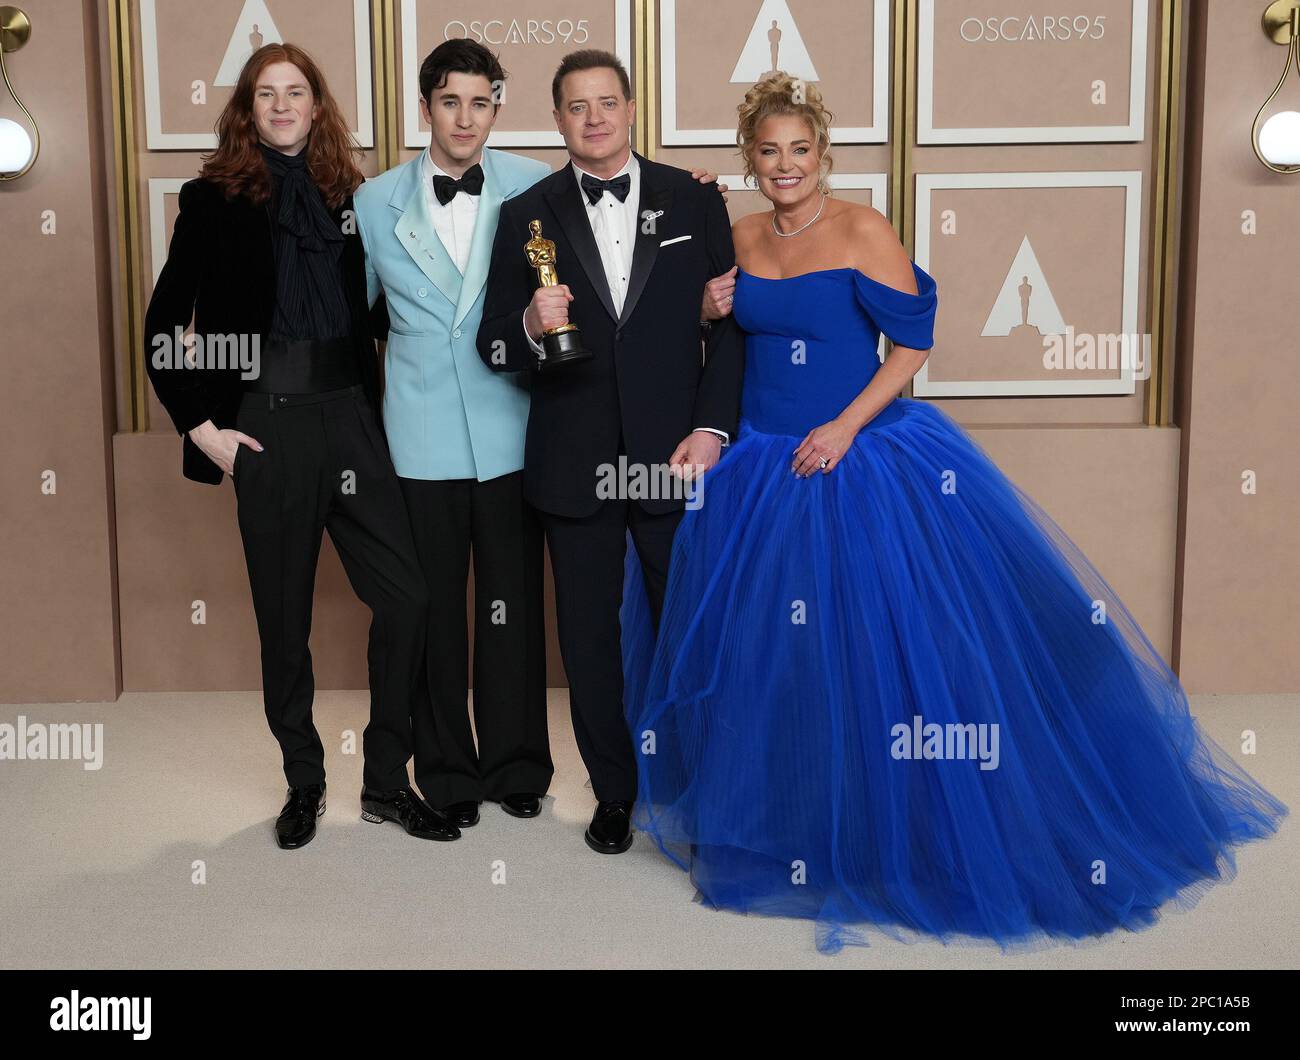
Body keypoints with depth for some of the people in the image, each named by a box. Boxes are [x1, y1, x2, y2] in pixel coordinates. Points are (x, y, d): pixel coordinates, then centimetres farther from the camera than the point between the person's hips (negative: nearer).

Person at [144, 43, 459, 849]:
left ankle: (388, 782, 12)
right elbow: (165, 324, 2)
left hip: (350, 419, 3)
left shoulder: (348, 195, 11)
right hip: (267, 428, -3)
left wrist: (377, 403, 3)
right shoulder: (215, 199, 1)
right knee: (284, 617, 7)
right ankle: (304, 783, 24)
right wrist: (200, 426, -4)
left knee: (408, 597, -3)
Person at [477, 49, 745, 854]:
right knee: (590, 639, 10)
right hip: (574, 465, 1)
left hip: (678, 457, 0)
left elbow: (731, 323, 2)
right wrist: (532, 328, -21)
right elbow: (495, 349, 1)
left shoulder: (694, 200, 3)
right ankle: (614, 794, 28)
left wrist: (712, 429, -8)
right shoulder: (526, 216, 2)